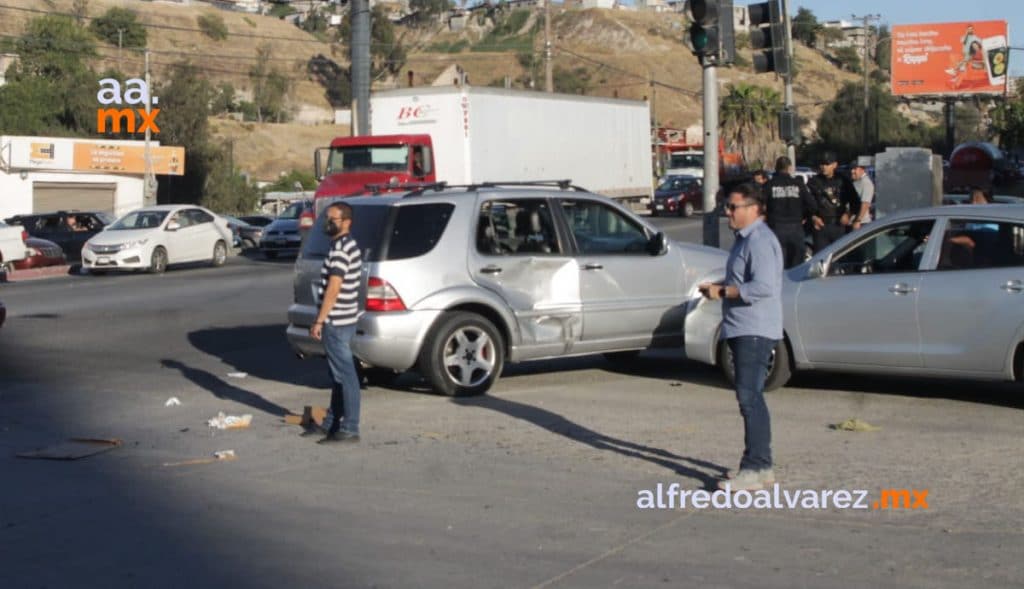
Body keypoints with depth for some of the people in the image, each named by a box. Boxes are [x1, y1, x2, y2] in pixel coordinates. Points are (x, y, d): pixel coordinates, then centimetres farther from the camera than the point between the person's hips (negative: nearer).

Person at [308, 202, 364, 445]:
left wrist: (319, 321, -19)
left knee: (345, 374, -7)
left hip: (337, 321, -11)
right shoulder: (348, 244, 15)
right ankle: (333, 422, 26)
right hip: (344, 318, 11)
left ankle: (349, 429, -4)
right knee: (337, 373, 17)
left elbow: (333, 288, -22)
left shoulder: (340, 248, -17)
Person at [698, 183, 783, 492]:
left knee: (750, 398, -13)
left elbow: (763, 287, -26)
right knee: (751, 398, 15)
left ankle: (753, 470, -12)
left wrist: (722, 292, -18)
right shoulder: (745, 238, 18)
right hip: (742, 329, 11)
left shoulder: (760, 241, -16)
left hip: (755, 331, -11)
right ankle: (762, 466, 22)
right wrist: (717, 286, 11)